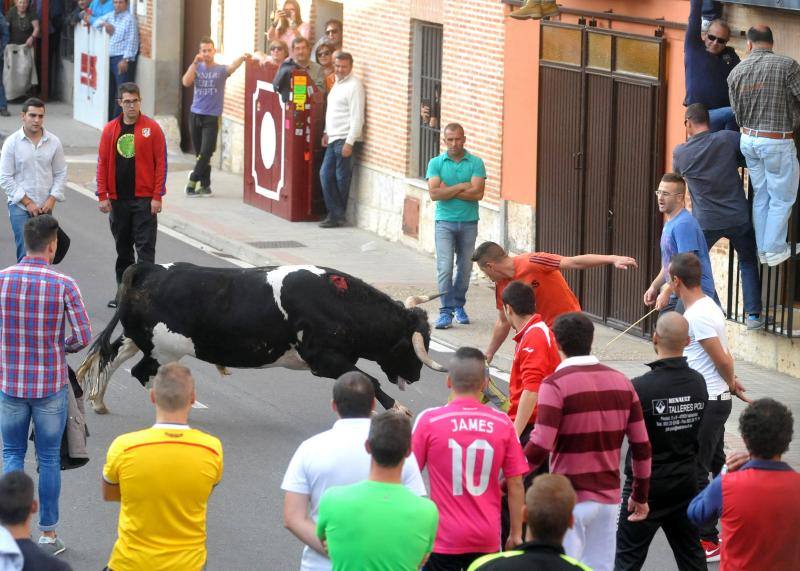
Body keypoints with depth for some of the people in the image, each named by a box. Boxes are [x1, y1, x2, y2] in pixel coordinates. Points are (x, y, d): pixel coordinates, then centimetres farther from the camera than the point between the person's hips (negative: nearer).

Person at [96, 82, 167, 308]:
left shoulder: (152, 128, -2)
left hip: (144, 199, -3)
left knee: (145, 247, -6)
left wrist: (157, 196, -9)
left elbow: (160, 163, -3)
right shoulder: (110, 130, 6)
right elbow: (102, 163, 7)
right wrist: (103, 196, 0)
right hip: (118, 200, 3)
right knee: (122, 248, 11)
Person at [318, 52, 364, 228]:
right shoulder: (337, 83, 16)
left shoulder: (354, 86, -12)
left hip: (344, 139, -9)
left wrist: (349, 143, -20)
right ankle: (334, 214, 10)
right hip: (333, 138, 9)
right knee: (325, 175, 6)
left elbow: (357, 117, -17)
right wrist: (327, 132, 20)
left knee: (342, 179, -3)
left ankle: (338, 215, 6)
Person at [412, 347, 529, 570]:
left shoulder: (429, 420, -8)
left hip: (444, 538, -2)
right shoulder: (502, 423, -3)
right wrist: (516, 534, 10)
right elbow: (515, 484, 1)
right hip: (487, 540, 2)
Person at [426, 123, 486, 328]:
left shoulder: (476, 163, 1)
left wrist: (448, 191, -9)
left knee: (465, 267, 9)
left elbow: (478, 193, -11)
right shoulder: (436, 163, 2)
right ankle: (446, 311, -10)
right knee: (445, 267, -11)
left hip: (469, 222, 1)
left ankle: (459, 305, 25)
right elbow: (434, 193, -9)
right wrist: (461, 187, -10)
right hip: (445, 221, -1)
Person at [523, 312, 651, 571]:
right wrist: (640, 495, 17)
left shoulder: (555, 385, -12)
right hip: (609, 496, 5)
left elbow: (540, 446, -20)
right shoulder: (621, 382, 6)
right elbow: (642, 445, 7)